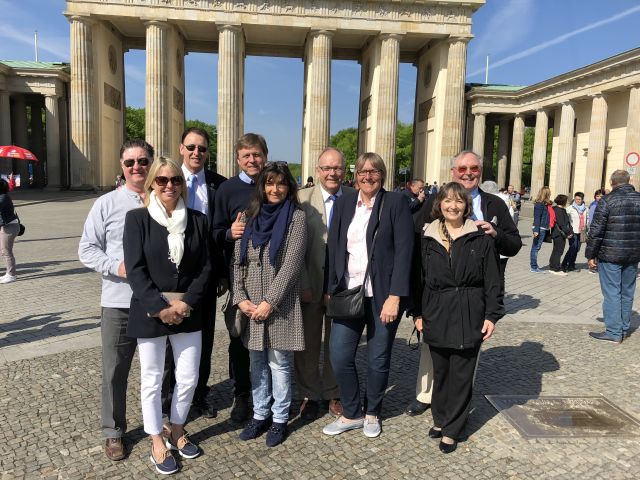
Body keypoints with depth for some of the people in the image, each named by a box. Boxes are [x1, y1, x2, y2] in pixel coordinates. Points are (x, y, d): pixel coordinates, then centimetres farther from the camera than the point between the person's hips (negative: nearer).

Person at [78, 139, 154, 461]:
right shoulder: (106, 204, 0)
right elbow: (87, 249, 0)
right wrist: (117, 266, -15)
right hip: (118, 302, -1)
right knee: (115, 371, 8)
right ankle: (113, 432, 27)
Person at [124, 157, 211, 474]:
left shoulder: (197, 220, 4)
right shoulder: (137, 218, -4)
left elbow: (205, 267, 1)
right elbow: (135, 269, -10)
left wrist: (186, 303, -11)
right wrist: (160, 307, -17)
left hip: (188, 312, 3)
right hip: (149, 313, -3)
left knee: (188, 378, 10)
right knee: (152, 380, 10)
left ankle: (177, 430, 35)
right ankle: (157, 442, 29)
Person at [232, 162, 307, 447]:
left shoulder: (296, 217, -5)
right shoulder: (250, 216, 7)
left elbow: (291, 264, -12)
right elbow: (237, 260, 6)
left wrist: (270, 302, -14)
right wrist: (240, 297, -4)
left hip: (280, 303, -4)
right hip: (250, 304, 4)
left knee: (279, 362, 6)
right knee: (257, 361, 14)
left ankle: (280, 418, 23)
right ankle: (260, 414, 30)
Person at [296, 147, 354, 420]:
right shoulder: (302, 199, -4)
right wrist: (302, 283, -10)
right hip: (310, 283, -1)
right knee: (308, 343, 12)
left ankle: (334, 394, 33)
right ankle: (309, 395, 30)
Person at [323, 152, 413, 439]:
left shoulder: (396, 203, -3)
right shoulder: (344, 203, 8)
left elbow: (404, 251, -9)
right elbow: (334, 248, 8)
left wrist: (395, 296, -15)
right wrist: (331, 289, 2)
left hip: (383, 295, -3)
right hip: (349, 293, 3)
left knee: (378, 359, 8)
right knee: (340, 356, 0)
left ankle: (372, 414, 32)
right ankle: (351, 414, 23)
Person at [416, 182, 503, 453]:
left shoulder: (480, 238, -1)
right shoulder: (428, 238, 5)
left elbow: (493, 280, -1)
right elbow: (420, 278, 7)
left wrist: (492, 315, -5)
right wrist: (418, 313, 6)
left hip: (469, 315, -2)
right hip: (436, 315, 2)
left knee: (461, 374, 5)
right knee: (440, 371, 13)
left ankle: (451, 431, 19)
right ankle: (440, 419, 32)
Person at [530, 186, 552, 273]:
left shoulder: (545, 204, 14)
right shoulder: (540, 204, -12)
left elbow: (547, 216, 16)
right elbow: (537, 218, -16)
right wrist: (536, 230, -20)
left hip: (543, 229, 9)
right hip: (539, 229, -9)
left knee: (536, 247, 12)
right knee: (536, 247, -3)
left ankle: (534, 266, 17)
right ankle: (534, 267, 1)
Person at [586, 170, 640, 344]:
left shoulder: (607, 200, -10)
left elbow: (596, 231, -12)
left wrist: (591, 254, -5)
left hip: (610, 255, -5)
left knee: (612, 293, 0)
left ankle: (613, 333, 3)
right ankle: (624, 329, 25)